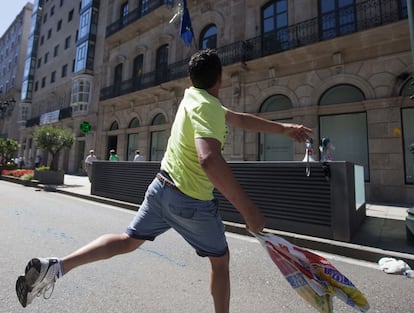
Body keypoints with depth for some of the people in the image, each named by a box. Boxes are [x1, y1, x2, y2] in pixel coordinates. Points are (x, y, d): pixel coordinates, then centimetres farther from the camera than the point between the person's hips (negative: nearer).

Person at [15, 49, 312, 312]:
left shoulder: (193, 96, 10)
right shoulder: (207, 106, -20)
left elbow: (241, 118, 16)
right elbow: (209, 159, -39)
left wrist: (284, 128, 20)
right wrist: (247, 207, -34)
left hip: (162, 188, 8)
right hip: (193, 202, -7)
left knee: (127, 240, 21)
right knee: (220, 259, 17)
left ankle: (56, 266, 11)